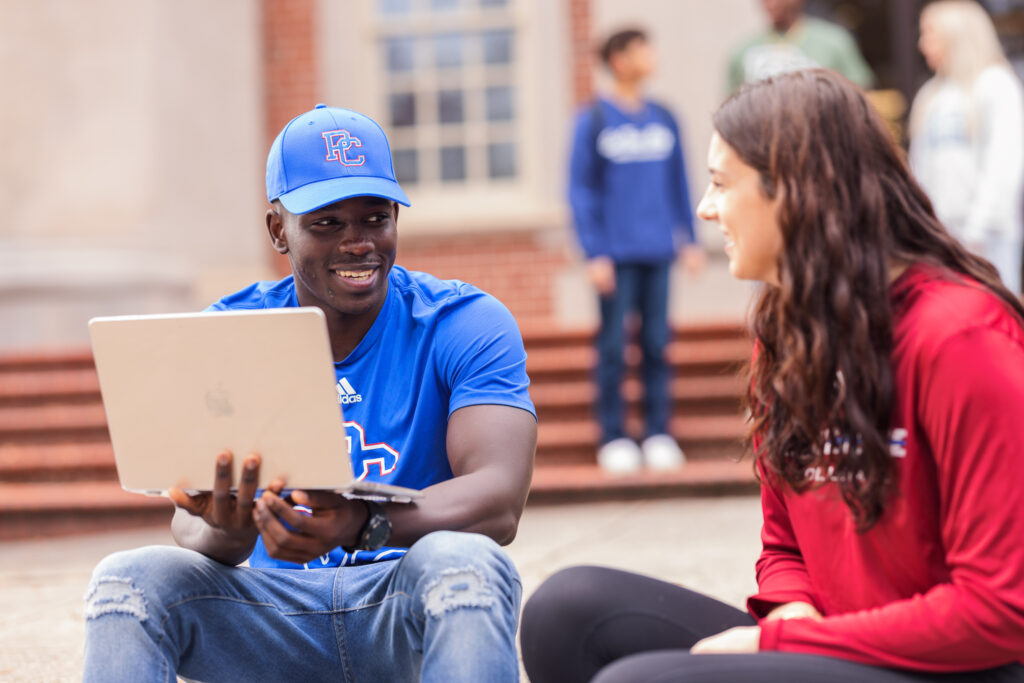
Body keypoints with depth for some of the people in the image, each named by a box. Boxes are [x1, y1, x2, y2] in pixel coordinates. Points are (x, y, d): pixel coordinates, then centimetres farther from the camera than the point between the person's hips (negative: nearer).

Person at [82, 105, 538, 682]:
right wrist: (224, 535, -34)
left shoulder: (465, 324, -6)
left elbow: (500, 502, -21)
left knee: (462, 563, -36)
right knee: (125, 579, -25)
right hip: (278, 609, 2)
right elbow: (194, 521, -7)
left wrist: (363, 525, -41)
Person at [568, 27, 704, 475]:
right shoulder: (593, 122, -3)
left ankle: (659, 434, 13)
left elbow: (679, 183, 14)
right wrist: (595, 253, -8)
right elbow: (581, 190, -3)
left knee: (657, 342, 6)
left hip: (658, 252, 3)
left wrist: (689, 240, 12)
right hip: (617, 254, -3)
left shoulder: (664, 119, 7)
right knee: (613, 345, 1)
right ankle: (613, 438, 8)